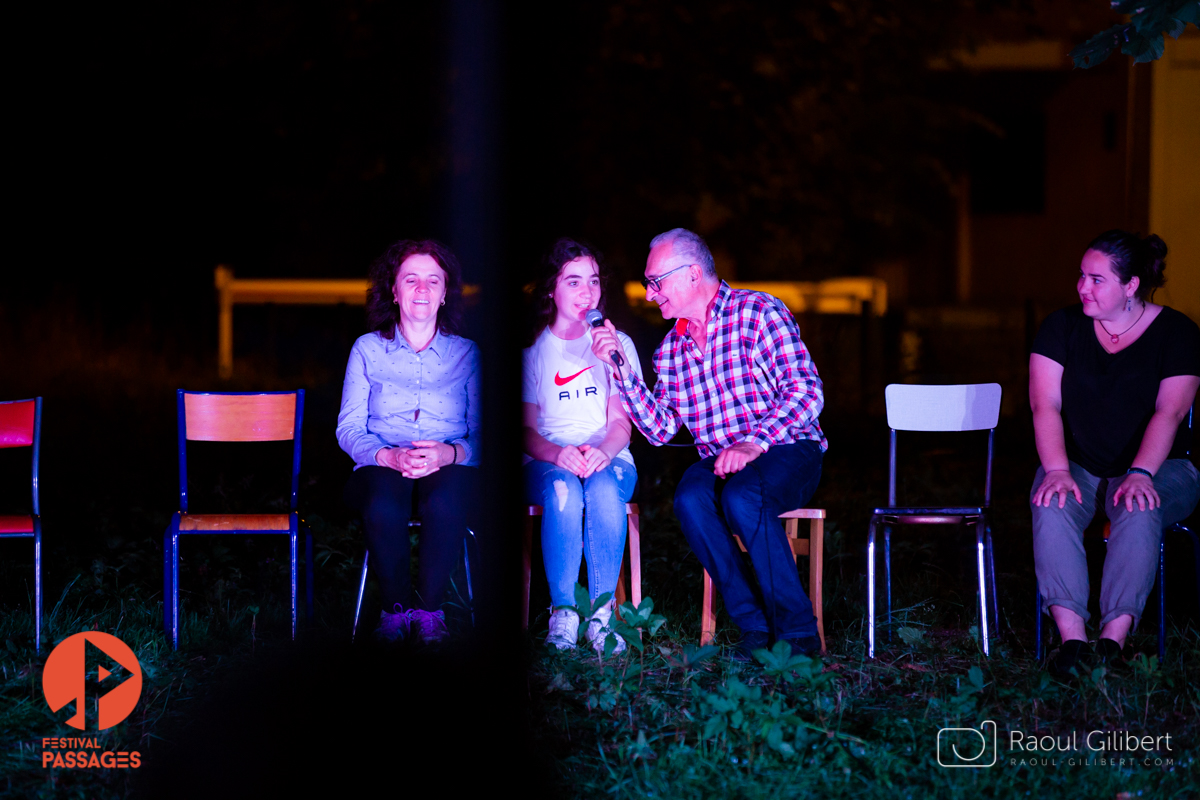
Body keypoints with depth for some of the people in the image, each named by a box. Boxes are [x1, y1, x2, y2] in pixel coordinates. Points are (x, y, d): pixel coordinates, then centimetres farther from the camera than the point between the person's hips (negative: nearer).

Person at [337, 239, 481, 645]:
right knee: (384, 504, -37)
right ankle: (396, 609, -16)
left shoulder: (466, 353, 11)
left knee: (444, 502, -37)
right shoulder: (368, 349, 11)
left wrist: (451, 453, -19)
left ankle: (430, 612, -22)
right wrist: (388, 456, -16)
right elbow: (348, 428, 5)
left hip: (449, 469, 0)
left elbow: (483, 435, 4)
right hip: (382, 469, 0)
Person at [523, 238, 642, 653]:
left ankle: (601, 615, -31)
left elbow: (621, 421, 2)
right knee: (563, 490, -37)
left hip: (610, 459, 1)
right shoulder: (532, 350, 7)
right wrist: (557, 454, -22)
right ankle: (562, 615, -31)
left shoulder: (616, 344, 10)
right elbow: (526, 428, 1)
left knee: (603, 490, -36)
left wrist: (603, 451, -22)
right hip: (546, 461, -1)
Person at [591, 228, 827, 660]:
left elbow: (806, 392, -15)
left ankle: (797, 632, -24)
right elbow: (660, 429, 8)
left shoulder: (759, 312, -6)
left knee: (742, 497, -36)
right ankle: (755, 626, -21)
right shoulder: (671, 347, 13)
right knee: (690, 499, -29)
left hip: (786, 451, -5)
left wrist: (755, 443, -26)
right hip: (720, 463, 5)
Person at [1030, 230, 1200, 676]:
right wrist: (1058, 470, -21)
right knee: (1052, 506, -32)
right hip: (1078, 466, 2)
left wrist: (1141, 474, -29)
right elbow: (1045, 406, -5)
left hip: (1159, 467, -2)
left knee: (1139, 511, -36)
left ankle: (1113, 640, -40)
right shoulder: (1062, 328, 4)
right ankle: (1072, 637, -38)